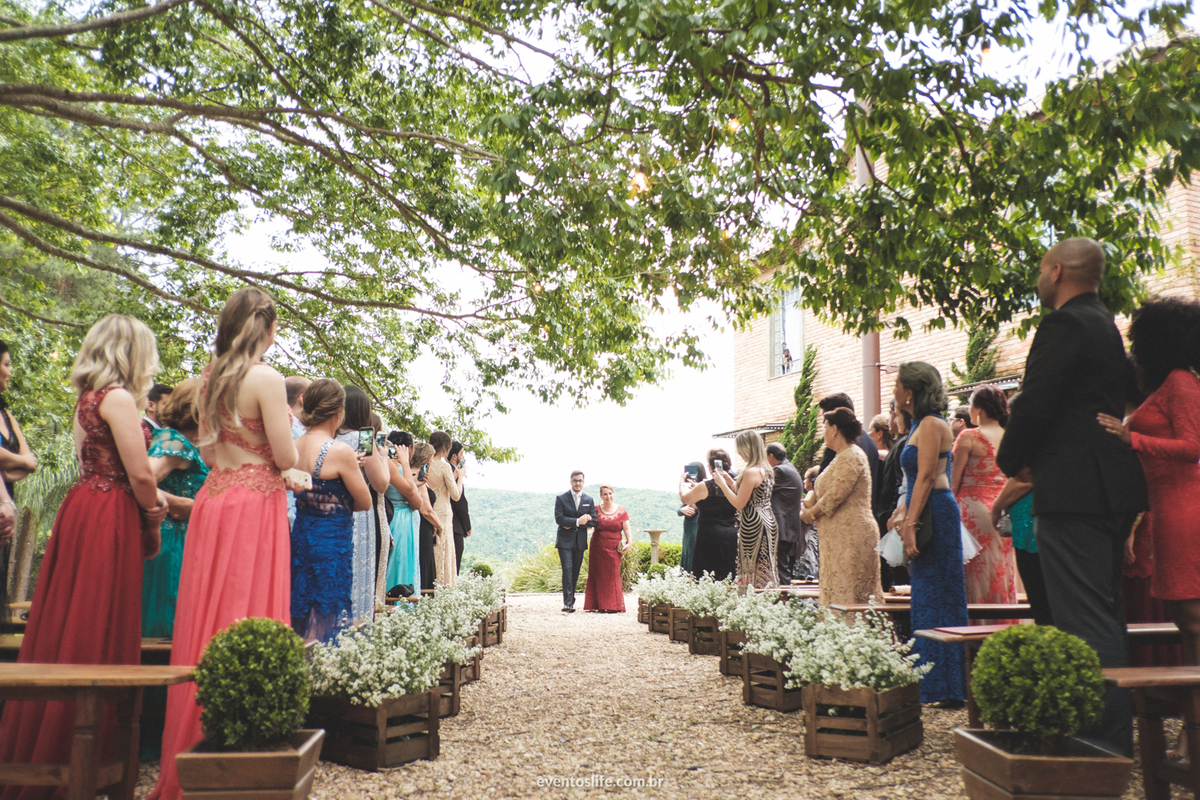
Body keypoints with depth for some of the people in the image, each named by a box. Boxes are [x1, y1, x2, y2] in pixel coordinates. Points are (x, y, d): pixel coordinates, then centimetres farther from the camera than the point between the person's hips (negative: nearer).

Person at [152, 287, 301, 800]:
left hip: (213, 499, 7)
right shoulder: (266, 379, -11)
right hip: (254, 505, -7)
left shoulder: (210, 378, 11)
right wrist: (286, 423, 6)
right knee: (248, 615, -2)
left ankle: (194, 747, 21)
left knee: (206, 617, 11)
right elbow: (286, 457, -13)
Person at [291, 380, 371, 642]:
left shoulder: (295, 446, 5)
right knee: (326, 620, 1)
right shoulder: (340, 450, -15)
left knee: (299, 618, 15)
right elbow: (365, 502, -7)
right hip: (332, 542, -7)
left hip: (300, 537, 7)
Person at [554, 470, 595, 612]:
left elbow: (593, 521, 2)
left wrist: (571, 524, -9)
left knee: (575, 572, 7)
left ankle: (570, 601, 16)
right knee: (567, 570, -12)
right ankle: (568, 603, -13)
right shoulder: (561, 499, 1)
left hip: (580, 541, 3)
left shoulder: (589, 500, 9)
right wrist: (577, 521, -19)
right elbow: (559, 518, -10)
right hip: (565, 541, -3)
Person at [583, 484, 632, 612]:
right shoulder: (596, 510, 4)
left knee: (612, 575, -2)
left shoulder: (621, 511, 1)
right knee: (597, 575, 3)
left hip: (613, 548, -2)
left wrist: (630, 542, -15)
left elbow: (627, 529, -1)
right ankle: (598, 605, 11)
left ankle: (613, 606, 4)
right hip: (597, 547, 2)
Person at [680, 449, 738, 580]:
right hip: (733, 534, 6)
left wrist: (682, 481, 18)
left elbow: (685, 498, 1)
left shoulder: (705, 487, -14)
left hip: (711, 536, -6)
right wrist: (696, 487, 29)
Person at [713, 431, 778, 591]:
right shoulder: (766, 469, 11)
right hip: (767, 522, 10)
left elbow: (740, 504, -17)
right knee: (765, 571, 13)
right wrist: (731, 482, 14)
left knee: (753, 574, -3)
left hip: (753, 527, -10)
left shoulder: (751, 472, -18)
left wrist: (722, 484, -9)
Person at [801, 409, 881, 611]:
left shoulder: (851, 456, -14)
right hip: (840, 534, 10)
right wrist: (813, 507, 7)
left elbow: (835, 495, -19)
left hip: (852, 534, -10)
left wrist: (811, 513, -6)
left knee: (847, 592, -8)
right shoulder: (843, 457, 18)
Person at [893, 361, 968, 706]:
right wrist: (904, 516, 16)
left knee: (935, 599, -5)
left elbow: (927, 477, -18)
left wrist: (911, 523, -21)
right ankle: (935, 685, 17)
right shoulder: (921, 425, 18)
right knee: (926, 597, 11)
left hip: (935, 515, -10)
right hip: (925, 516, 10)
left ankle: (945, 687, 2)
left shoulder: (931, 424, -11)